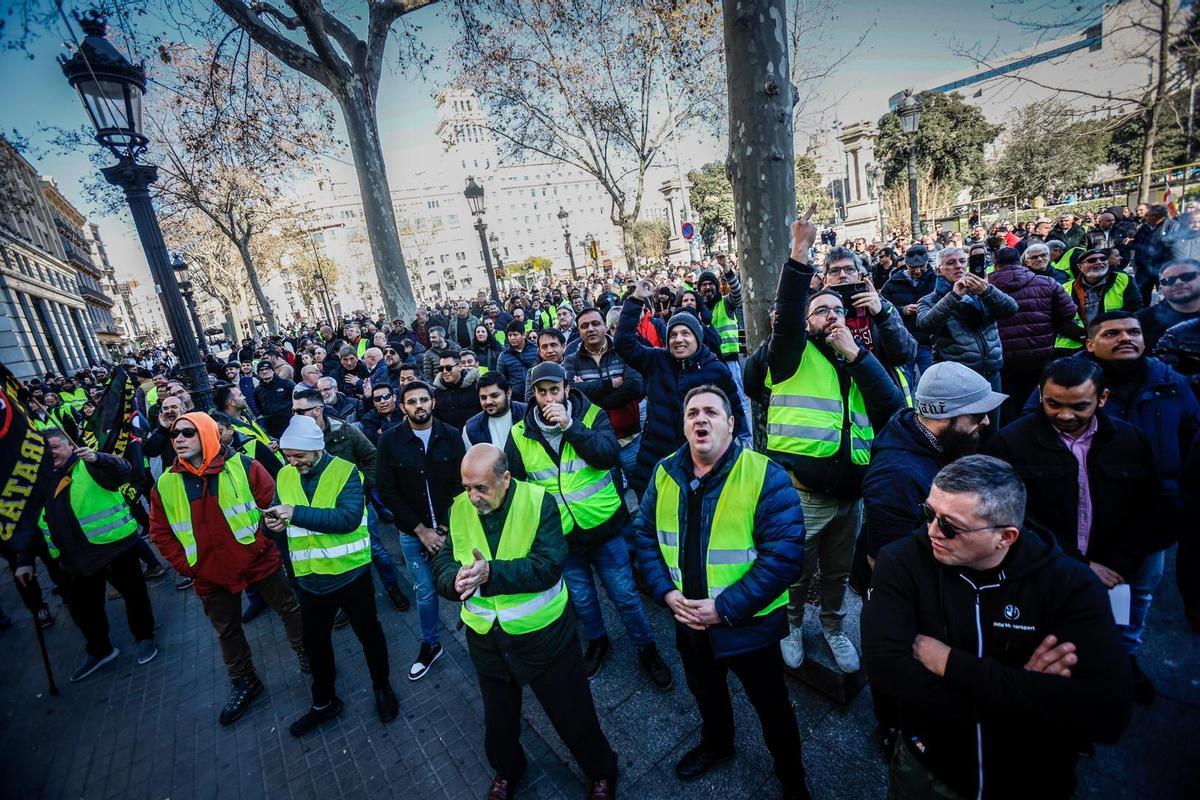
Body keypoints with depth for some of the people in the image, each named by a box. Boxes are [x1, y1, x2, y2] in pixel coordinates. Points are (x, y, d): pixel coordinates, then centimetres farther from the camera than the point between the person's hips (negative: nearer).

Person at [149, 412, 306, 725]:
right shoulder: (166, 484, -3)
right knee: (227, 631, 19)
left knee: (290, 609, 12)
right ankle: (244, 682, 40)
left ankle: (308, 657, 36)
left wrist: (261, 541, -12)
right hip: (210, 575, 3)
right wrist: (186, 565, -2)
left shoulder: (242, 466, -13)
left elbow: (273, 503, -8)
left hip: (259, 561, -3)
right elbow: (160, 532, 5)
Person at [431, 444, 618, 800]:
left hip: (543, 633, -3)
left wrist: (491, 573, -37)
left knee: (573, 714, 15)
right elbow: (442, 564, -6)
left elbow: (550, 565, -28)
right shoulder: (459, 508, -7)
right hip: (485, 637, 4)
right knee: (498, 717, 27)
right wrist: (456, 580, -29)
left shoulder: (538, 502, -20)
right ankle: (507, 770, 59)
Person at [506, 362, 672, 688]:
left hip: (603, 525, -2)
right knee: (581, 598, 20)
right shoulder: (519, 434, -4)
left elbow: (611, 456, -25)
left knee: (625, 595, 10)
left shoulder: (592, 416, -10)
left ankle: (646, 649, 34)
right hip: (561, 536, 2)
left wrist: (570, 425, -30)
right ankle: (597, 642, 48)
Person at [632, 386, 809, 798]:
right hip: (689, 621, 5)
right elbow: (644, 535, 1)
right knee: (705, 693, 31)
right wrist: (666, 592, -12)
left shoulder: (765, 475, -23)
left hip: (749, 625, -4)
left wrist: (726, 607, -26)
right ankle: (715, 745, 63)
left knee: (772, 708, 20)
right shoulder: (664, 473, -7)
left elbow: (786, 554, -26)